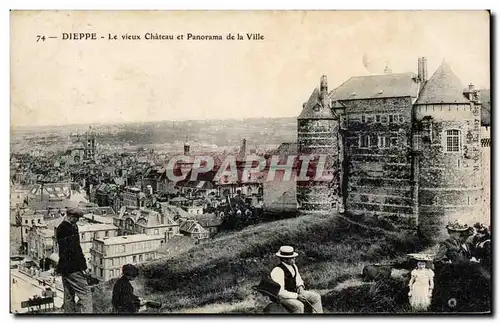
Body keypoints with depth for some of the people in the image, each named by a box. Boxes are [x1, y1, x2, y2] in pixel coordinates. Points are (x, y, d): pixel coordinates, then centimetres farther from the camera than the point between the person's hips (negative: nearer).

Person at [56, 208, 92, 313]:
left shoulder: (60, 228, 12)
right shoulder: (70, 228, -18)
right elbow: (75, 249, -20)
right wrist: (83, 267, -17)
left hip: (64, 268, 10)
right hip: (73, 269, -10)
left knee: (69, 296, 16)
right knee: (85, 294, -8)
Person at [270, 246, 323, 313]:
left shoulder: (293, 266, 2)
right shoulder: (278, 270, -24)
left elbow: (298, 279, 20)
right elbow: (280, 292, -26)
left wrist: (300, 287, -3)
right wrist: (297, 296, -26)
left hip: (295, 292, 9)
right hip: (283, 296, -9)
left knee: (316, 297, 1)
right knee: (299, 305, -35)